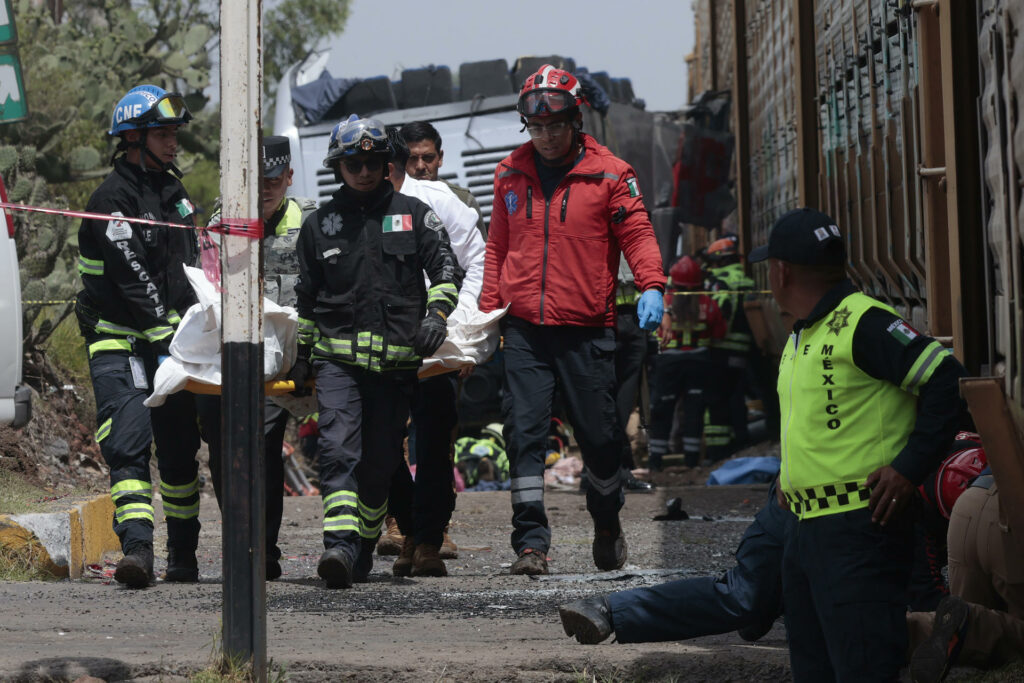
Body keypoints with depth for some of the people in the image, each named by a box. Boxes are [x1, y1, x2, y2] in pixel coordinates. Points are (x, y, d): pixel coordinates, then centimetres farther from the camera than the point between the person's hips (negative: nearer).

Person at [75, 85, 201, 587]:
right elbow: (135, 281, -20)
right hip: (120, 341, -7)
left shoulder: (171, 187, 12)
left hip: (170, 335, 7)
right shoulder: (112, 199, -14)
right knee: (129, 441, -18)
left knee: (179, 446, 9)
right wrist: (165, 342, -24)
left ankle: (183, 556, 18)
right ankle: (137, 549, -28)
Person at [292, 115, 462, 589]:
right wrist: (301, 357, 18)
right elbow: (306, 297, 20)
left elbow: (446, 269, 6)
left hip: (396, 360, 0)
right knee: (338, 447, -19)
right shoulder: (319, 224, 13)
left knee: (380, 462, 4)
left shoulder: (412, 214, 9)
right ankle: (339, 545, -30)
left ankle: (363, 550, 19)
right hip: (336, 357, 0)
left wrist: (437, 312, -12)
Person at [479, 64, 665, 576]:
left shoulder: (609, 173, 1)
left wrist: (651, 286, -19)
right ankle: (531, 541, -5)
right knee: (524, 432, -7)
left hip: (587, 330, -2)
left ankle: (607, 525, 29)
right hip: (524, 328, 2)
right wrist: (488, 310, 10)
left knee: (599, 435, 4)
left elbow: (637, 233, -2)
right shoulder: (511, 175, 11)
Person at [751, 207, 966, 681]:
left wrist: (910, 466, -21)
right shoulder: (800, 337, 17)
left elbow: (946, 380, -20)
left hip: (860, 532, -10)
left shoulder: (863, 323, -14)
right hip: (805, 530, 10)